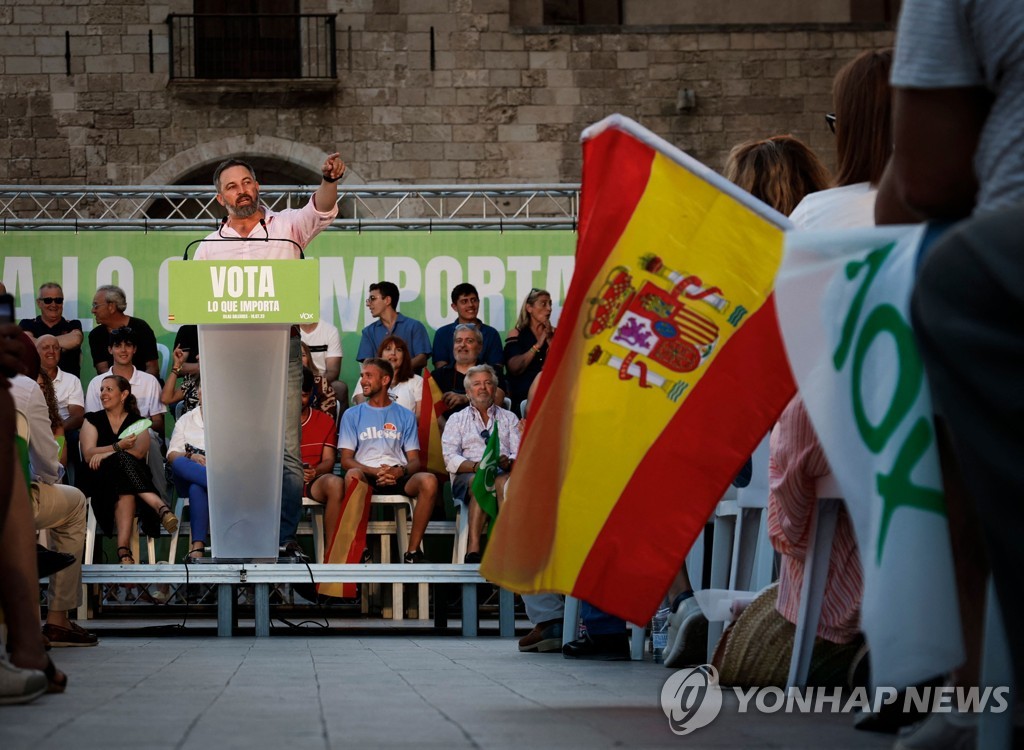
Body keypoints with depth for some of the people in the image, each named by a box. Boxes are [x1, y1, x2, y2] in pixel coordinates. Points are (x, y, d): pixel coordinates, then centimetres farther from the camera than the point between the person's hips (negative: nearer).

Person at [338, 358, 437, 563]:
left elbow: (414, 460, 11)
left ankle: (413, 551, -27)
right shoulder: (352, 415, 16)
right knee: (353, 475, -38)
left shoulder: (405, 416, 19)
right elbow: (346, 460, 4)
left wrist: (400, 471, -14)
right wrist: (375, 471, -14)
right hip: (367, 477, -1)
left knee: (429, 480, -31)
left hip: (398, 477, 1)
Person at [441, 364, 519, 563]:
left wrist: (508, 463, -14)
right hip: (467, 475, -1)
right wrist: (476, 466, -13)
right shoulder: (457, 420, 22)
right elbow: (450, 459, 6)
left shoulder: (509, 418, 26)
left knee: (504, 482, -38)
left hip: (503, 473, 1)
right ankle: (473, 549, -52)